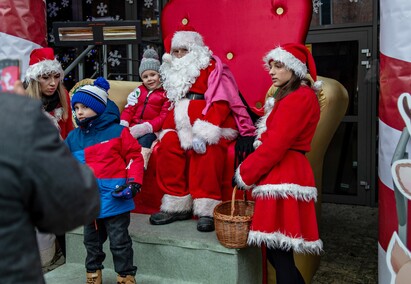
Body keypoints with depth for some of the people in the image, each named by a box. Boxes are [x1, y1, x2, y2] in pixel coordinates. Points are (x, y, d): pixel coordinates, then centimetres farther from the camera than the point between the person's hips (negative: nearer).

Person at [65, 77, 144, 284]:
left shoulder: (117, 132, -8)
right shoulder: (73, 137, 7)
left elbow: (134, 157, -6)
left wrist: (133, 182, -15)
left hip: (114, 199, -5)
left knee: (119, 242, 5)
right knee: (92, 241, 21)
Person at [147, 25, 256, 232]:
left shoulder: (212, 67, -1)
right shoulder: (175, 73, 22)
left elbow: (220, 103, -14)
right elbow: (174, 107, 19)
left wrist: (204, 132, -25)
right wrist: (168, 129, 0)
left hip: (216, 125, -6)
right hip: (185, 124, 6)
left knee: (205, 149, -33)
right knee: (168, 144, -20)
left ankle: (207, 209, -27)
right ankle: (177, 205, -12)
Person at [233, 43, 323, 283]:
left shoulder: (300, 97, -11)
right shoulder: (290, 96, 22)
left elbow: (275, 145, -17)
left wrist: (245, 174, -8)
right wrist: (250, 169, 10)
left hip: (284, 177, -10)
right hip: (281, 173, 10)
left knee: (280, 254, -6)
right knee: (277, 253, 14)